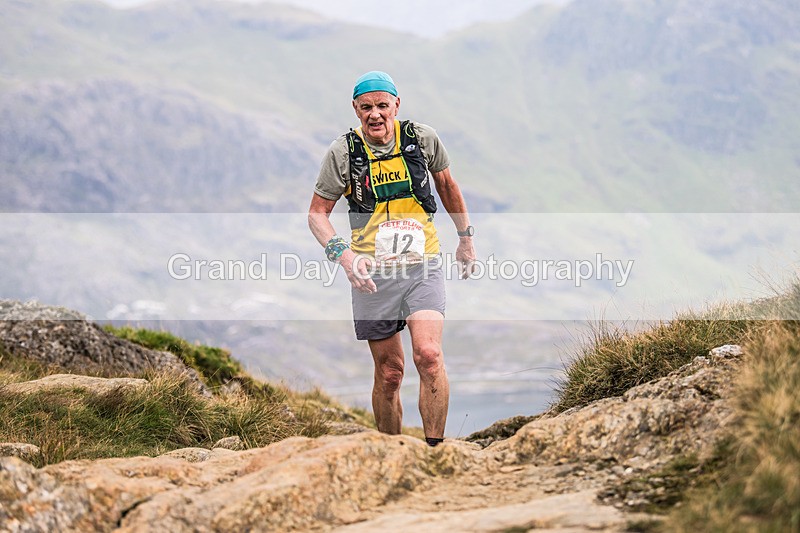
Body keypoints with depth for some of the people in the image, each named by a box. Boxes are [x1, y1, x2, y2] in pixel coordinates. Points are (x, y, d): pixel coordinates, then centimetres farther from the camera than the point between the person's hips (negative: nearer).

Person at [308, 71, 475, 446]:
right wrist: (342, 253, -17)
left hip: (423, 264, 0)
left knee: (429, 355, -20)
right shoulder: (343, 152, -5)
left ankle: (435, 451, -11)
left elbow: (447, 186, 18)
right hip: (372, 273, 0)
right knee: (389, 372, 4)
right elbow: (317, 213, 0)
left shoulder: (423, 138, 0)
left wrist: (466, 238, 22)